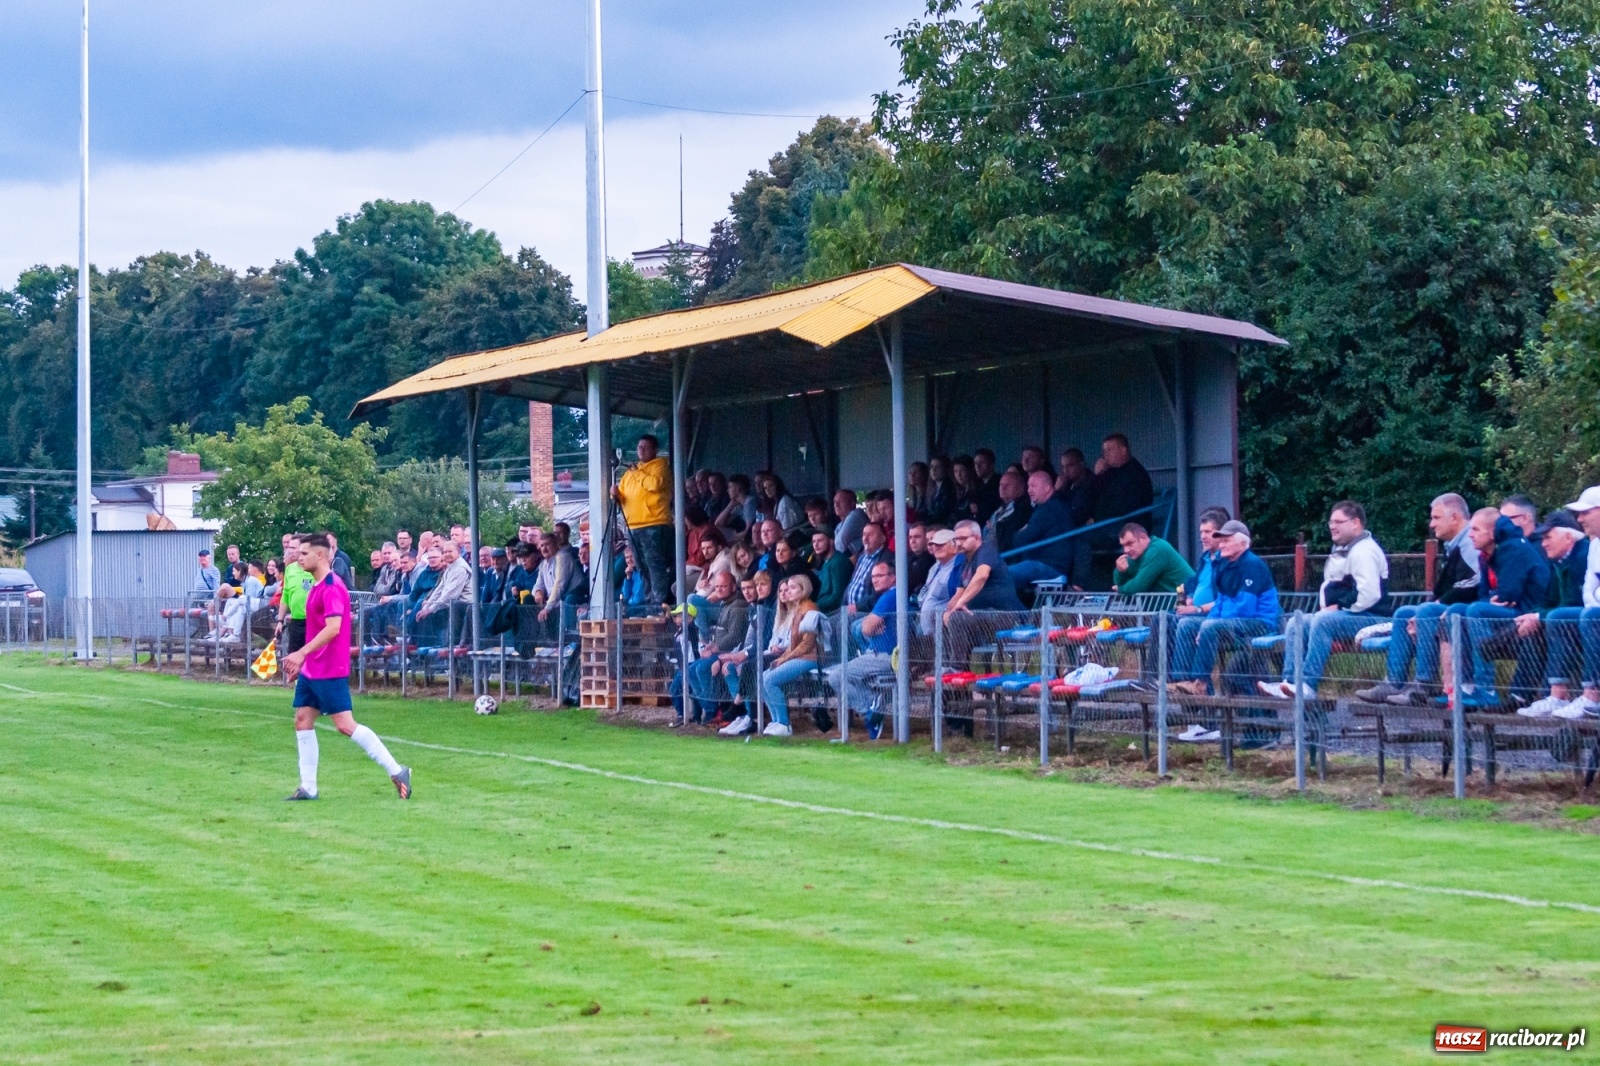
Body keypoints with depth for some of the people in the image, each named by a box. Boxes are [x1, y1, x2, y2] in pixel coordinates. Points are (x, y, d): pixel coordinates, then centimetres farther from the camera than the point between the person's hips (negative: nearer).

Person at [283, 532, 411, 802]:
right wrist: (302, 659, 21)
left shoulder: (332, 587, -17)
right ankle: (307, 788, 10)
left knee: (345, 724, -10)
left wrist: (301, 653, -30)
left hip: (330, 670, -10)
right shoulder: (316, 585, 13)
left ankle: (396, 771, -3)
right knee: (302, 720, 6)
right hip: (311, 669, 10)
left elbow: (333, 627, -27)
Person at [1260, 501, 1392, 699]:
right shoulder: (1342, 550, 19)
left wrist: (1339, 608, -17)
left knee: (1323, 621, -31)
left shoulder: (1364, 551, -15)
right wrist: (1329, 607, 5)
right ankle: (1290, 682, -9)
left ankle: (1308, 686, -36)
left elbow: (1369, 594, -27)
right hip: (1344, 615, 11)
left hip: (1369, 618, -11)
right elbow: (1331, 588, 26)